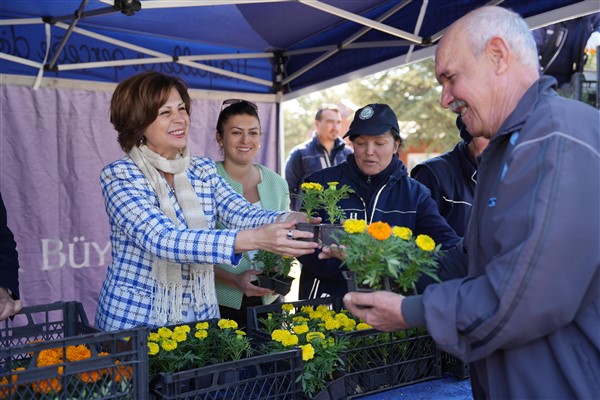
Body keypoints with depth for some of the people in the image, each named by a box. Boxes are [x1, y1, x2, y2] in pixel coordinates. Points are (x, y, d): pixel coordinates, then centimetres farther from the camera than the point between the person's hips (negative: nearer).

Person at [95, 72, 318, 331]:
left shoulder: (203, 171, 2)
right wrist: (256, 239, -40)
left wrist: (294, 220, -33)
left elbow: (243, 214, -11)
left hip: (201, 316, 5)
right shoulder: (119, 176, -15)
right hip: (135, 318, -4)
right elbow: (163, 239, -29)